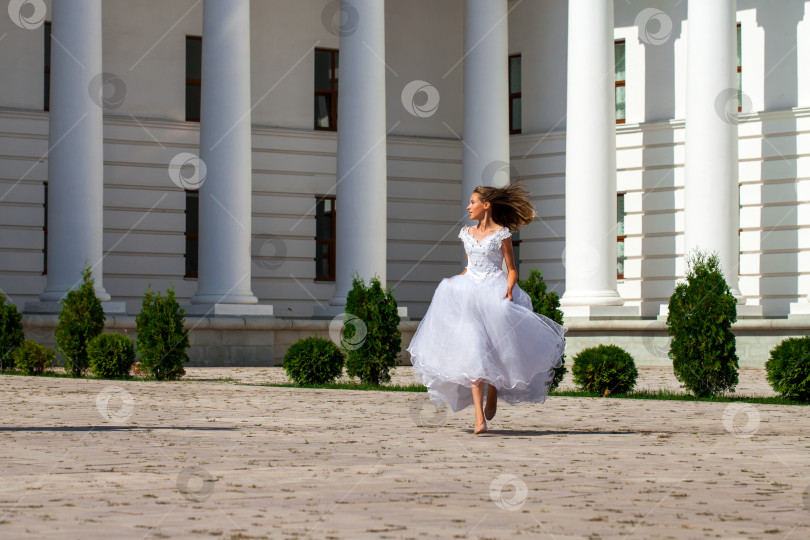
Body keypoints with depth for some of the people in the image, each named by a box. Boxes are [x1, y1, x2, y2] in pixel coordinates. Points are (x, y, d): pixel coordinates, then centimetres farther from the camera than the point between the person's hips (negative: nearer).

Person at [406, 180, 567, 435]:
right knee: (473, 353, -10)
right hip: (470, 294, 3)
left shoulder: (502, 234, 1)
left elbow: (512, 270, 2)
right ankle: (479, 418, -16)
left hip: (495, 293, -3)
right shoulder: (467, 233, 14)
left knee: (494, 350, -5)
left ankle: (493, 394, 28)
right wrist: (455, 281, 7)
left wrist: (508, 290, -14)